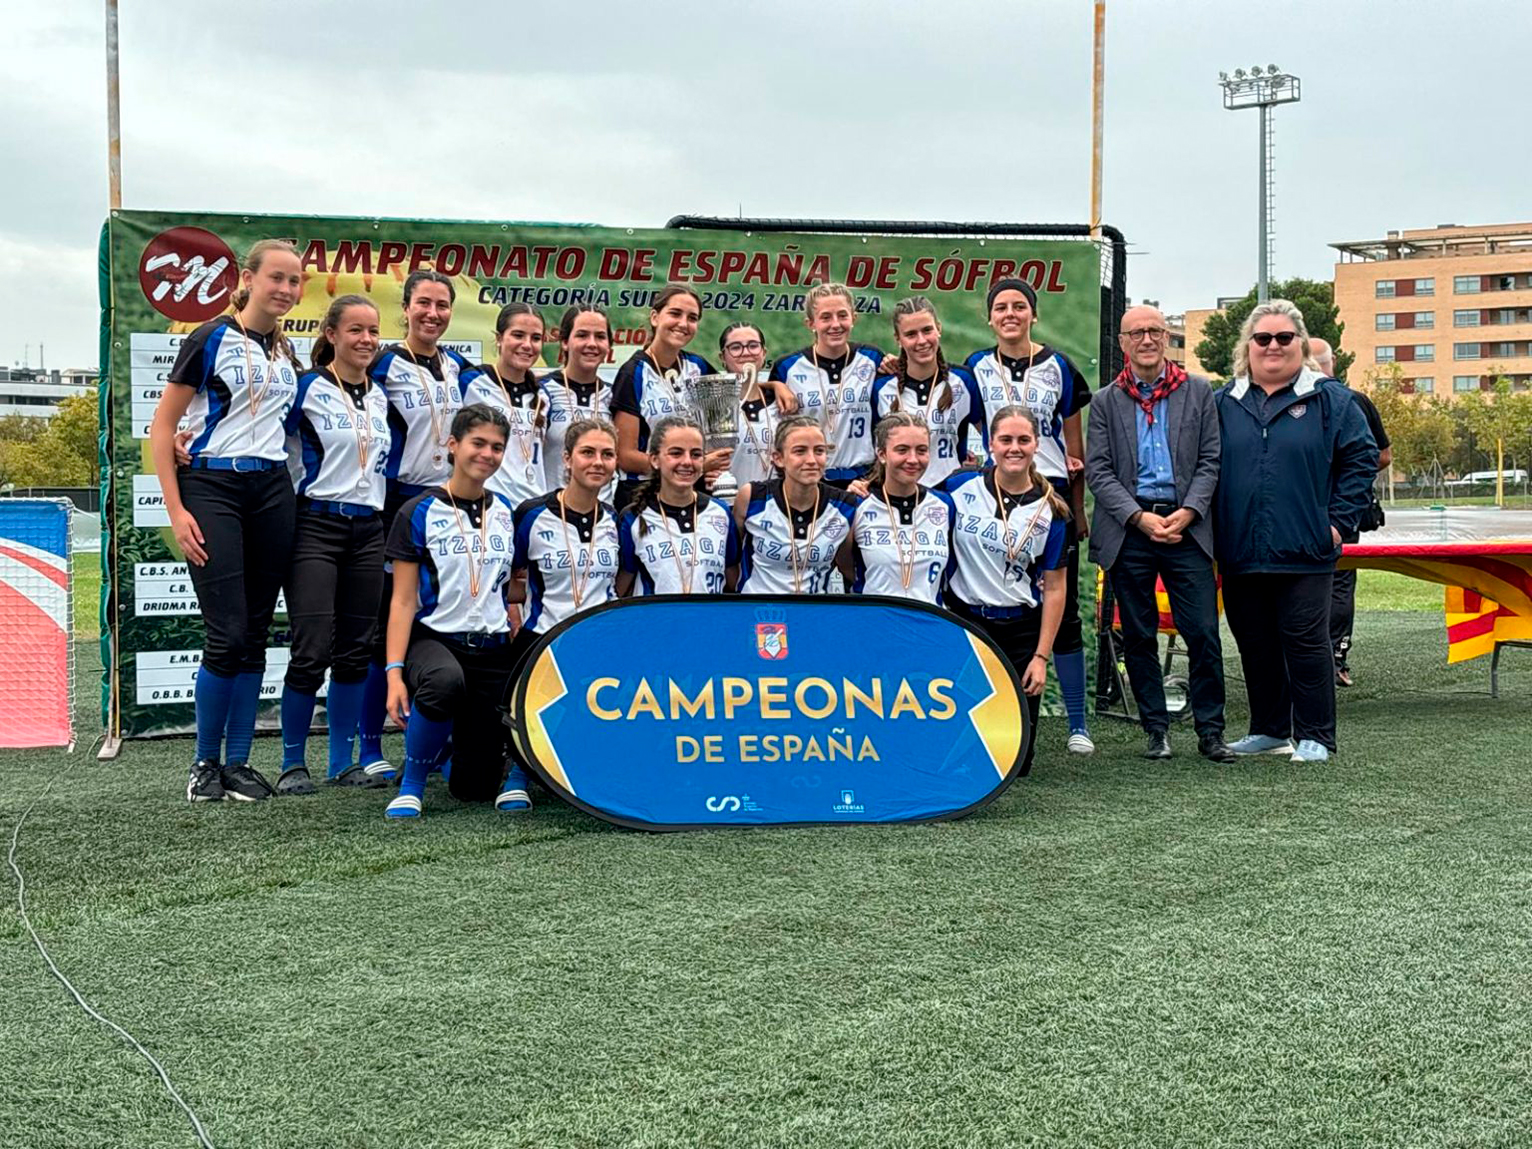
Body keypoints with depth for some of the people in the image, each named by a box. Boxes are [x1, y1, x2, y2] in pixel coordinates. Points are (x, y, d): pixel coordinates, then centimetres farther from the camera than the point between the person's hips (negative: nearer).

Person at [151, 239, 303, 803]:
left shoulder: (287, 352, 14)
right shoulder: (211, 340, -3)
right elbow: (162, 426, -5)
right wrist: (176, 511, -12)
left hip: (272, 491, 5)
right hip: (212, 487, -5)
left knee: (255, 634, 5)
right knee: (227, 635, -10)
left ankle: (239, 762, 13)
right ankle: (205, 763, 6)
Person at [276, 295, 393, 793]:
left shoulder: (380, 396, 14)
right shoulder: (308, 388, -3)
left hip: (369, 529, 6)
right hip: (317, 524, -6)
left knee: (355, 651, 6)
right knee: (312, 651, -9)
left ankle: (343, 763, 14)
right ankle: (293, 764, 3)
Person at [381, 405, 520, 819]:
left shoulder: (507, 514, 10)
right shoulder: (419, 513, -2)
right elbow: (403, 601, -5)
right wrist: (395, 671, -16)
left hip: (492, 648, 4)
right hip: (432, 638, -4)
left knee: (477, 788, 0)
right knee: (445, 680, -43)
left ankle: (444, 754, 39)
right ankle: (411, 784, -17)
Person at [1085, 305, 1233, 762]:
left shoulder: (1198, 392, 9)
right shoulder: (1105, 401, 7)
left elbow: (1210, 462, 5)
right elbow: (1098, 471, 1)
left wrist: (1186, 513, -9)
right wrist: (1141, 518, -11)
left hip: (1186, 527, 0)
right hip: (1128, 530, 0)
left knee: (1203, 634, -4)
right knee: (1138, 637, 5)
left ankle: (1210, 732, 6)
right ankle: (1156, 731, 15)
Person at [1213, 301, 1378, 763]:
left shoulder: (1328, 399, 3)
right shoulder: (1224, 403, 10)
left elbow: (1361, 458, 3)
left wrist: (1339, 520, -4)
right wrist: (1213, 529, 5)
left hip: (1304, 551, -3)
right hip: (1241, 552, 3)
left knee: (1305, 640, -3)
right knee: (1254, 643, 9)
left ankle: (1314, 736, 7)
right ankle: (1268, 730, 22)